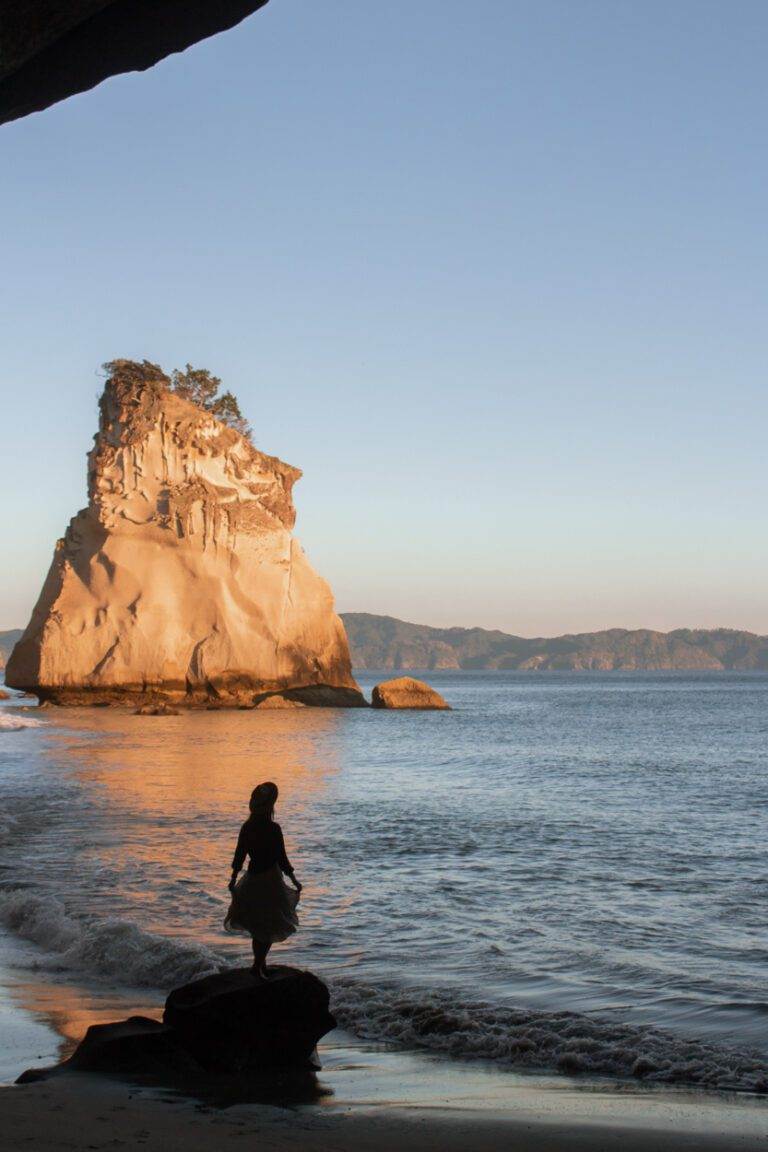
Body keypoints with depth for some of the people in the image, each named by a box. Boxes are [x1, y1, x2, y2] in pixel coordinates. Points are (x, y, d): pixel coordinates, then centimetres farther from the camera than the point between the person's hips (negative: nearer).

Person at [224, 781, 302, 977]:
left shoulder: (247, 828, -3)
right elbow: (281, 859, -15)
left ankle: (260, 964, 29)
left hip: (252, 880, 6)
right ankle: (258, 966, 4)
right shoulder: (273, 829, -19)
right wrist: (294, 881, -4)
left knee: (258, 928, 19)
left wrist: (233, 880, 16)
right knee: (269, 929, 6)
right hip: (270, 880, -6)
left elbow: (239, 856, 4)